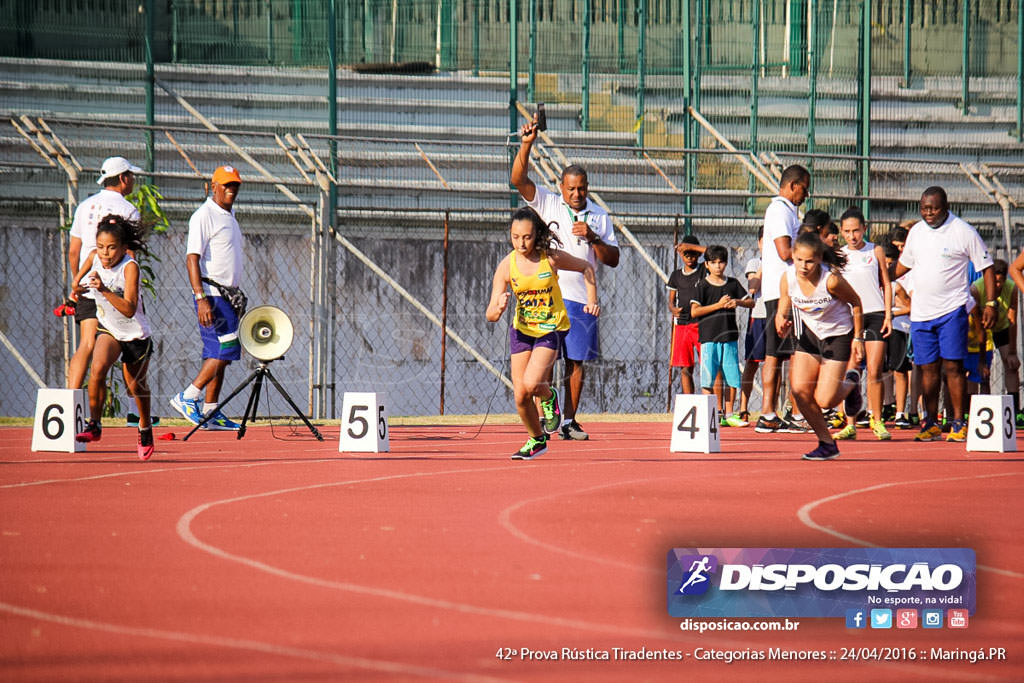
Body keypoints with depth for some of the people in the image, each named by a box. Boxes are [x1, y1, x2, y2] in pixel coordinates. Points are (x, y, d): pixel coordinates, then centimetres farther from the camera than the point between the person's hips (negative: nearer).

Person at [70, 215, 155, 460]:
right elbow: (80, 275, 18)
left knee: (136, 385, 14)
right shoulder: (94, 257, -11)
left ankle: (145, 429, 41)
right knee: (98, 367, -27)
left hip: (136, 334, -3)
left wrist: (104, 290, -44)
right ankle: (94, 425, -20)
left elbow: (129, 310, -37)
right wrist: (78, 286, 6)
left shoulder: (130, 267, -26)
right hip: (108, 329, 3)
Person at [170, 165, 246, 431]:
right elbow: (192, 258, -18)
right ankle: (187, 397, -9)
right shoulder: (204, 216, -12)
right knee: (226, 348, -14)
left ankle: (210, 412, 9)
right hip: (212, 294, -9)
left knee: (219, 353, 7)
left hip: (228, 295, 9)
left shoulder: (229, 215, 17)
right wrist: (201, 299, -25)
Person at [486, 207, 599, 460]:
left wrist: (592, 301, -5)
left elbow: (586, 267, 4)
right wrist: (499, 308, -37)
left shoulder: (551, 258, -17)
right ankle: (537, 440, 25)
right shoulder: (507, 266, -13)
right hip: (521, 330, 3)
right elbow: (491, 316, -14)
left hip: (551, 329, -3)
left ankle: (549, 397, 13)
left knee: (531, 384, -24)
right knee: (520, 396, -2)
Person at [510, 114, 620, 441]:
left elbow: (613, 260, 8)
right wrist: (527, 144, -17)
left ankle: (568, 421, 8)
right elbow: (518, 179, -5)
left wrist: (593, 238, -9)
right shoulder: (548, 204, 6)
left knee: (577, 362, 2)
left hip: (582, 299, 2)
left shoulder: (600, 217, 10)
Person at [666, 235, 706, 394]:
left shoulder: (704, 270, 3)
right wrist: (673, 309, -6)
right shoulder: (676, 276, 13)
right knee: (685, 369, 1)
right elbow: (671, 300, 17)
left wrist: (691, 246, -11)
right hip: (682, 325, 4)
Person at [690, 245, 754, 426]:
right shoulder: (702, 286, -2)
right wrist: (718, 305, -14)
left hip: (730, 336, 4)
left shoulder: (733, 283, 9)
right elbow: (694, 311, -10)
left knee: (732, 377, 5)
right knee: (708, 379, -4)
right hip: (709, 338, -4)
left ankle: (729, 414, 13)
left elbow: (751, 302, 13)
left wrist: (737, 302, -8)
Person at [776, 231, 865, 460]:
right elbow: (782, 311, -5)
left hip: (839, 334, -4)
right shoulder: (788, 278, -16)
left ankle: (851, 383, 25)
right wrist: (782, 325, -29)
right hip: (809, 333, 4)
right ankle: (826, 443, 5)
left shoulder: (831, 280, -28)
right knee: (800, 389, -14)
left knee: (824, 400, -11)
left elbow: (856, 303, -11)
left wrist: (858, 338, -6)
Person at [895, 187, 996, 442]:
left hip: (952, 310, -5)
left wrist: (990, 303, -8)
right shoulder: (916, 232, 10)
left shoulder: (964, 232, -6)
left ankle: (958, 424, -3)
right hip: (921, 312, 5)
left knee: (953, 366, -8)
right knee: (928, 368, 5)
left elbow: (986, 267, -2)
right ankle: (931, 424, 11)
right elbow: (903, 265, 26)